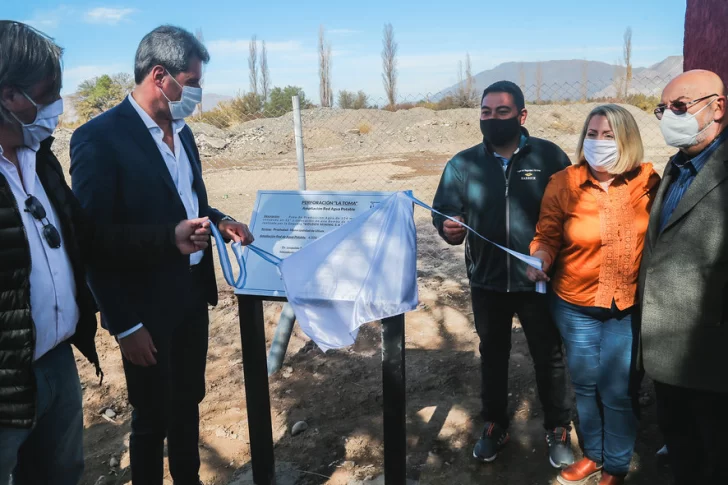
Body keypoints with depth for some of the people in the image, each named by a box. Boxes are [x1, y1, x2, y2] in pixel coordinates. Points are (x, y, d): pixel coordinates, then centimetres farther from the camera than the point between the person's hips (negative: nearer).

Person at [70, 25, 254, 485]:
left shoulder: (181, 130, 7)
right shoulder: (100, 137, -17)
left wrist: (219, 220, -2)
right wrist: (125, 324, -15)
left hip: (192, 293, 7)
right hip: (147, 307, -7)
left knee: (188, 403, 21)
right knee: (153, 416, 11)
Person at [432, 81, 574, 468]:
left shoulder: (549, 156, -9)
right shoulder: (462, 164, -2)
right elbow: (443, 216, -2)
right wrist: (449, 229, -25)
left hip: (538, 281, -2)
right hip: (487, 283, 2)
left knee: (548, 357, 13)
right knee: (492, 355, 18)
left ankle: (558, 429, 35)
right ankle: (494, 425, 38)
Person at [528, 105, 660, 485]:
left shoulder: (647, 183, -7)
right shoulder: (563, 184, -9)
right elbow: (547, 236, -6)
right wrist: (540, 260, -26)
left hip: (630, 307, -1)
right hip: (575, 305, 1)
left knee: (618, 392, 7)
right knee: (585, 386, 17)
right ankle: (593, 453, 42)